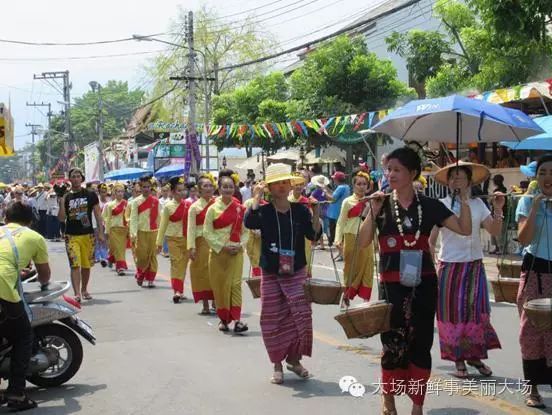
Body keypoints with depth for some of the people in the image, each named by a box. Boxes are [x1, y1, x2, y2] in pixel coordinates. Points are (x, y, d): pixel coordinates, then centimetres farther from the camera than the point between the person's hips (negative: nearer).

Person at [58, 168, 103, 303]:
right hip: (71, 236, 0)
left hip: (88, 235, 1)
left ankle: (84, 290, 29)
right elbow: (61, 219, 2)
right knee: (75, 265, -11)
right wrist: (62, 203, -12)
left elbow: (97, 214, 4)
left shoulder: (90, 195, 2)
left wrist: (101, 232, -2)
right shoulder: (66, 197, 5)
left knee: (86, 265, 11)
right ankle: (77, 293, -14)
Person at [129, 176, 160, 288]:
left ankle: (151, 279, 8)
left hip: (153, 231, 2)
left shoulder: (156, 201, 5)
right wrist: (133, 234, -13)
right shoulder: (136, 202, -1)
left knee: (153, 255, 1)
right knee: (142, 255, -1)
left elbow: (159, 217, 9)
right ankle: (140, 275, 23)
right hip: (141, 232, -2)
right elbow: (133, 219, -4)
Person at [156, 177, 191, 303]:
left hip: (187, 239, 3)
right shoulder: (168, 206, -3)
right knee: (176, 263, -11)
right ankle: (177, 291, -14)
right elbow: (163, 225, 1)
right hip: (173, 239, -3)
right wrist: (159, 243, 1)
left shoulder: (189, 205, 2)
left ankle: (179, 291, 21)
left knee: (183, 264, 9)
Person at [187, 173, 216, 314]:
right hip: (201, 243, -2)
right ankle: (205, 305, 8)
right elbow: (191, 228, -4)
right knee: (203, 272, 1)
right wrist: (191, 247, -11)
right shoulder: (195, 207, 0)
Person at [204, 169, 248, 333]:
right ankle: (224, 319, 19)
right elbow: (207, 232, -5)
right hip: (218, 252, -1)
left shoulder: (240, 209, 3)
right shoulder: (213, 209, -3)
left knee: (235, 284, -7)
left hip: (236, 252, 1)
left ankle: (236, 319, -13)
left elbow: (245, 231, 9)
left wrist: (240, 245, -8)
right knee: (220, 286, 4)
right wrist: (222, 247, -12)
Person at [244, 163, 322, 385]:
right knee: (273, 319, 3)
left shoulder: (300, 210, 1)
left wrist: (315, 212, -17)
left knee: (301, 316, -3)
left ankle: (294, 358, 18)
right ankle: (277, 364, 19)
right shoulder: (264, 211, -3)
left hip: (296, 273, 1)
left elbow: (314, 235, -6)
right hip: (271, 274, -1)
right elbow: (249, 223, -24)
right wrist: (257, 198, -22)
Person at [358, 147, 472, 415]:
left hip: (423, 283, 1)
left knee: (421, 343, 4)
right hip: (392, 285, -1)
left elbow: (465, 229, -2)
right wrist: (373, 212, -16)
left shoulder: (429, 206, 2)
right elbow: (363, 242, -7)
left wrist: (463, 199, -10)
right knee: (393, 343, 1)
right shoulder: (381, 204, 0)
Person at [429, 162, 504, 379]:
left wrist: (498, 209, -13)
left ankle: (475, 355, 20)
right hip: (450, 266, -2)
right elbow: (431, 239, -4)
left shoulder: (478, 204, 2)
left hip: (475, 266, 3)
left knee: (477, 311, 5)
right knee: (453, 313, 3)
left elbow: (495, 231, -1)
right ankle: (458, 359, 14)